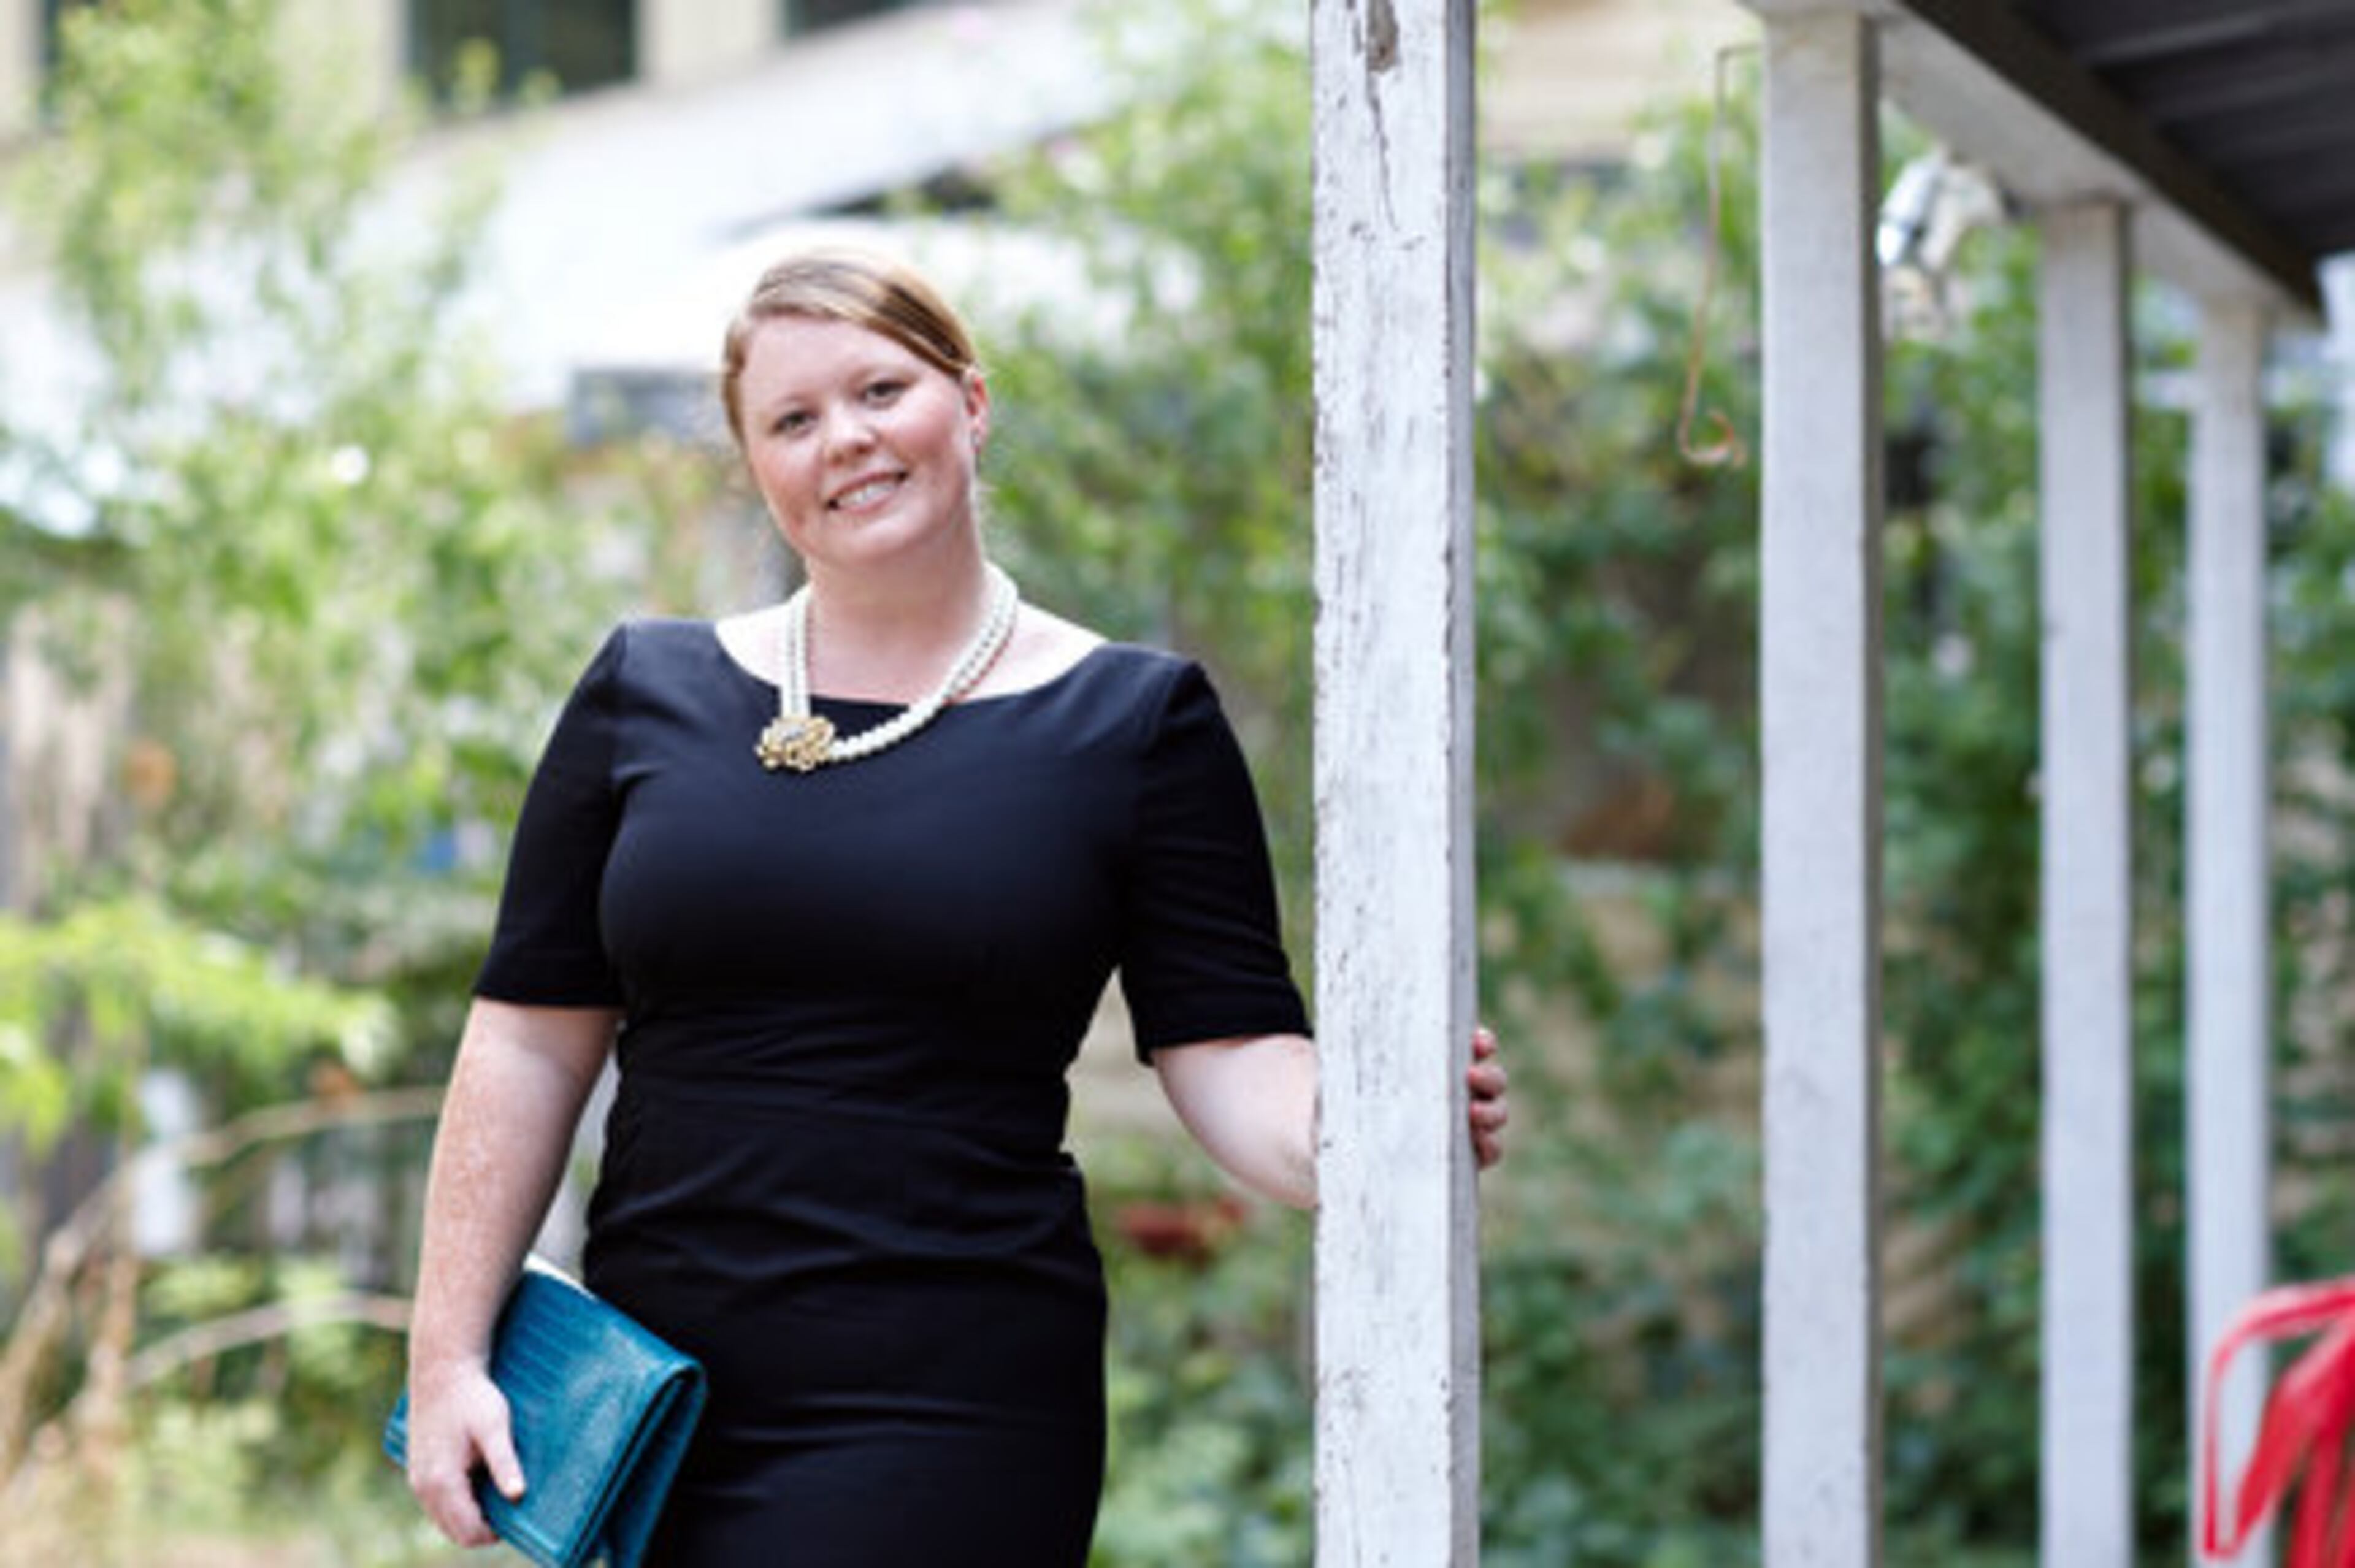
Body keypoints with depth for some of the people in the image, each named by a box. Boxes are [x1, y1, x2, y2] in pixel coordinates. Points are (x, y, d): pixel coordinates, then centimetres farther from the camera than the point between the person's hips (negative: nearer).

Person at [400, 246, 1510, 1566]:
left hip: (944, 1415, -3)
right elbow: (533, 1041, 9)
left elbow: (1232, 1050, -3)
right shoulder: (649, 696, 9)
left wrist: (1346, 1148, -25)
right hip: (647, 1398, 4)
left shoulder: (1134, 721, 3)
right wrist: (450, 1353, 4)